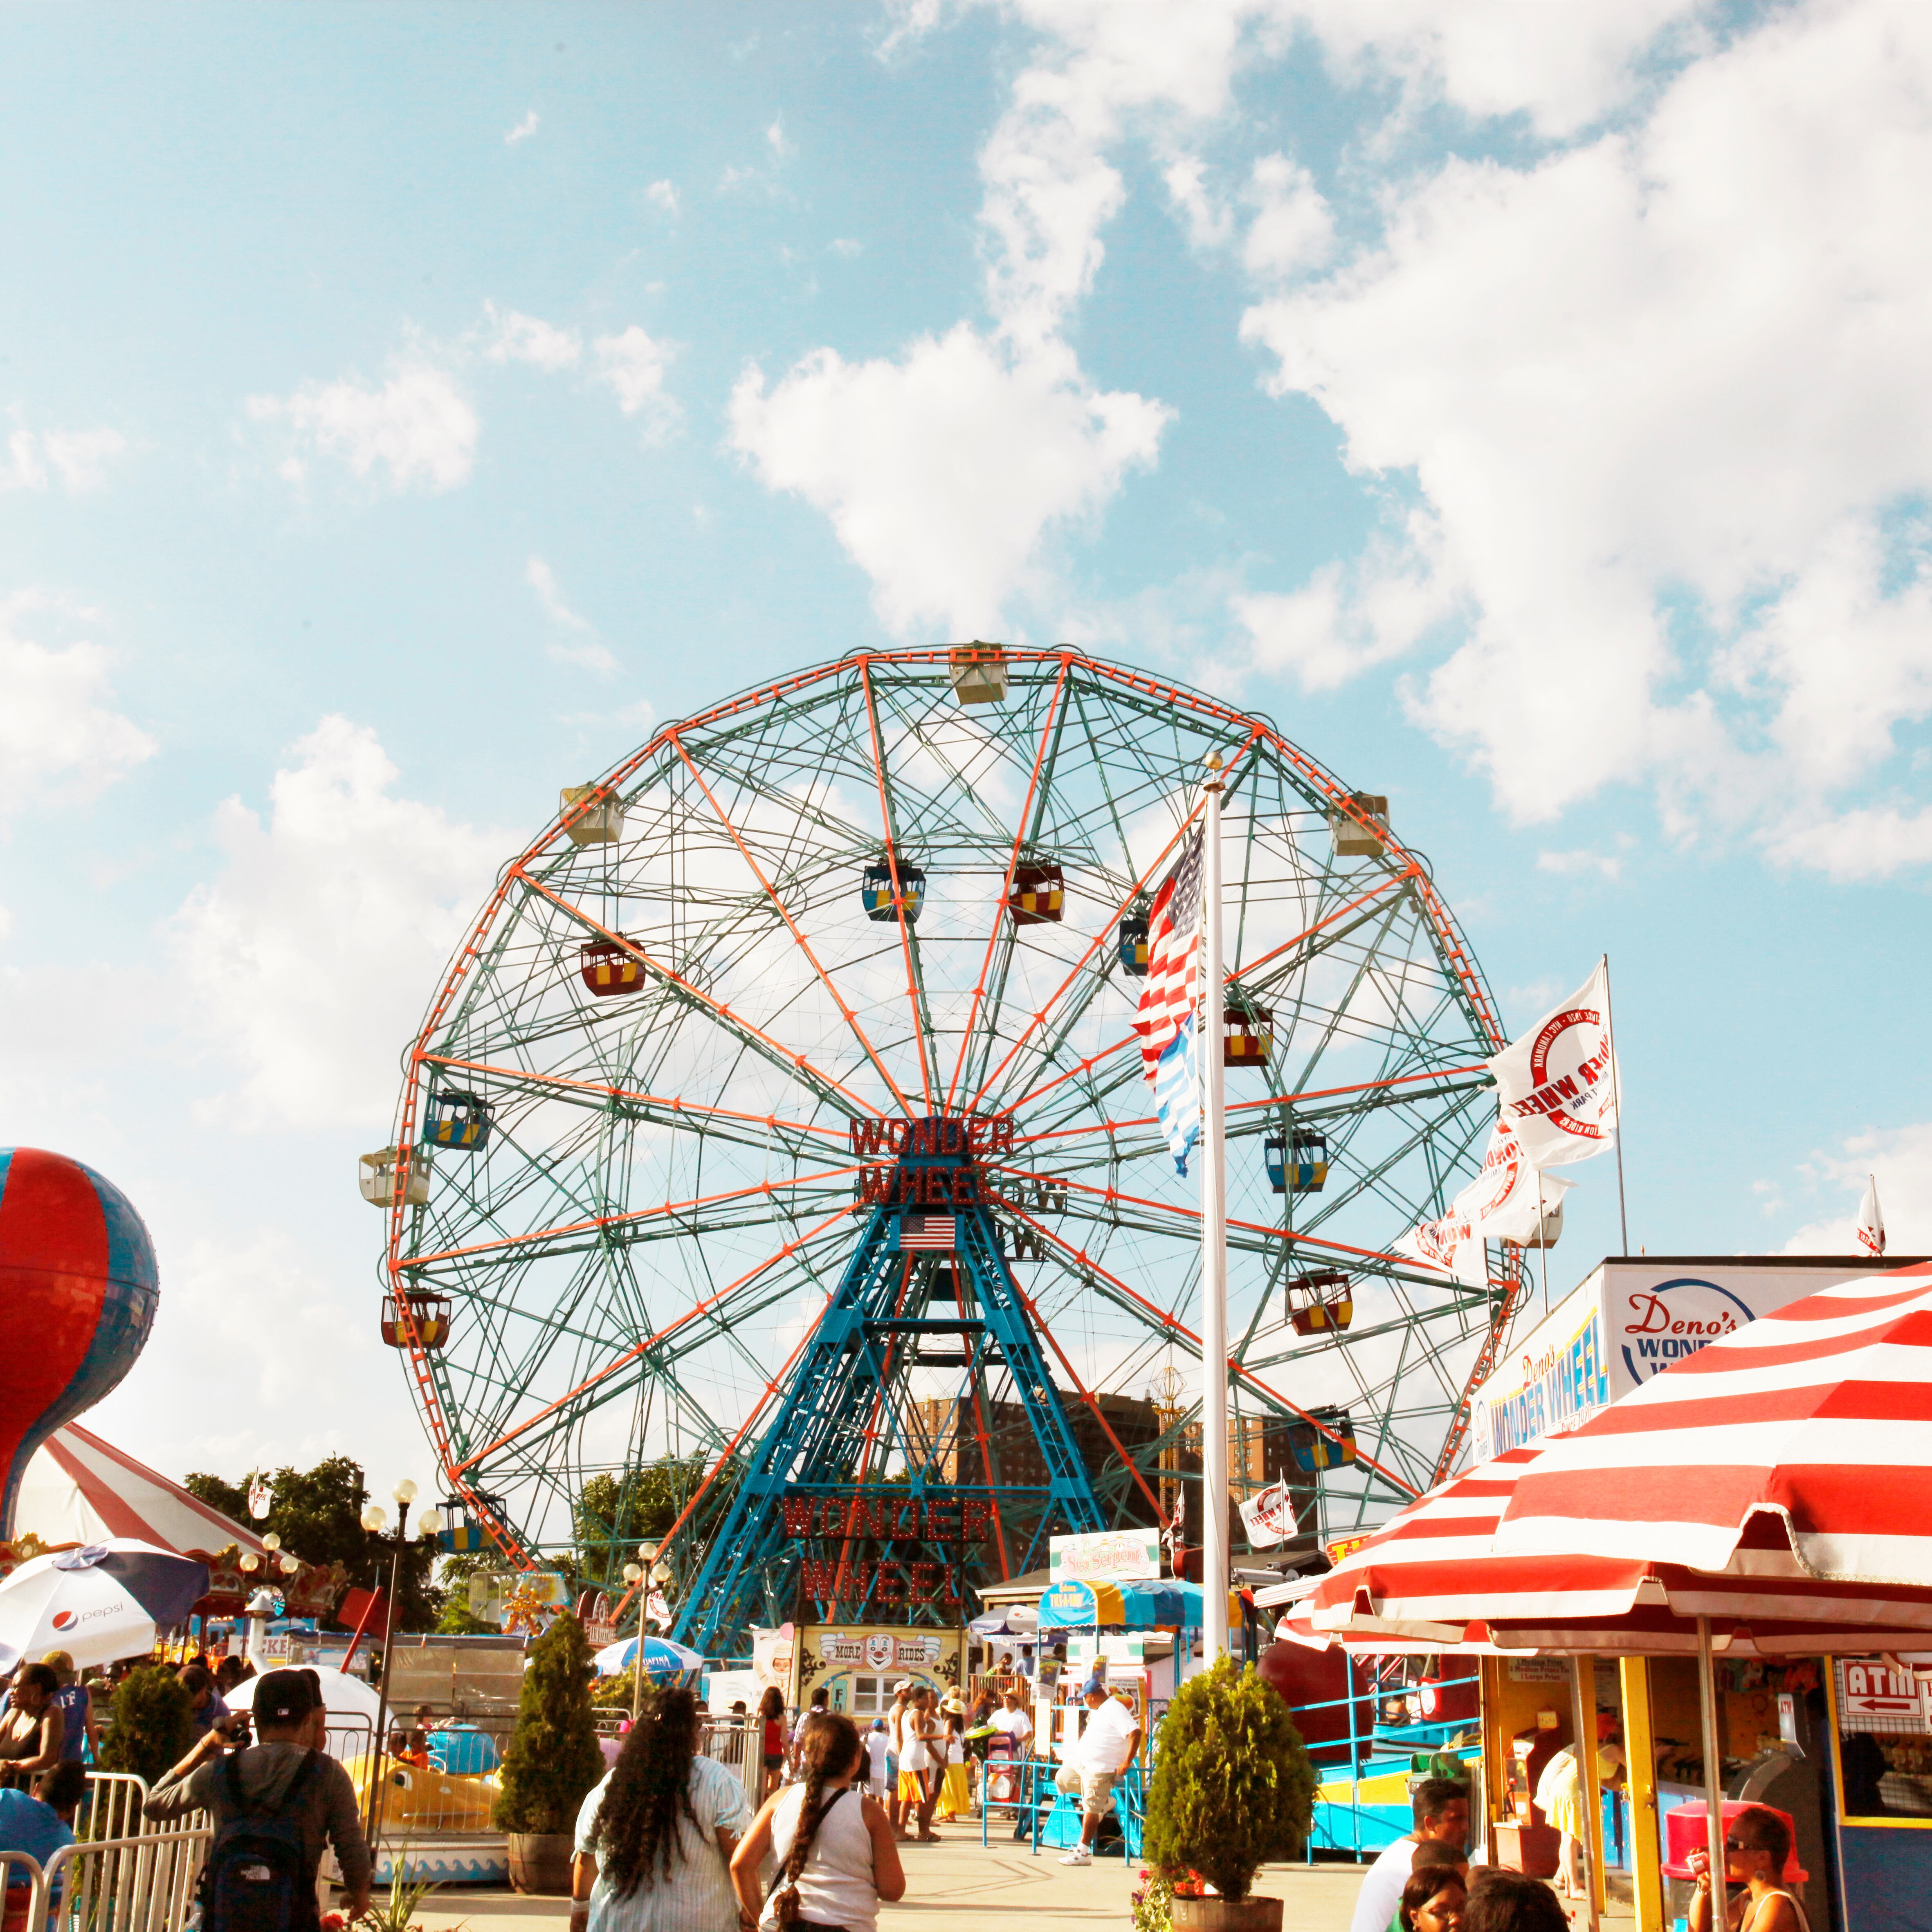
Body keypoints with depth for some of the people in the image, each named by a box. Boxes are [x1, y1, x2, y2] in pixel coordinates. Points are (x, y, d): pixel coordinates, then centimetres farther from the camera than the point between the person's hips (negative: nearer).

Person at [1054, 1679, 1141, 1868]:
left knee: (1091, 1810, -6)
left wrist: (1127, 1762, -28)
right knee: (1061, 1781, 18)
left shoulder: (1115, 1709, -20)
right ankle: (1103, 1801, 21)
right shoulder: (1098, 1710, 12)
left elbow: (1134, 1733, -29)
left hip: (1100, 1768, -11)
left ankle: (1083, 1853, 2)